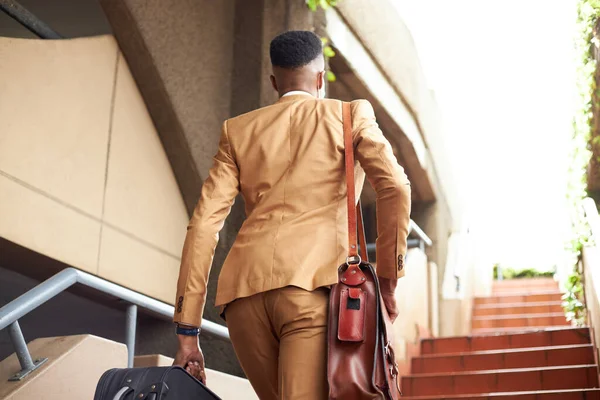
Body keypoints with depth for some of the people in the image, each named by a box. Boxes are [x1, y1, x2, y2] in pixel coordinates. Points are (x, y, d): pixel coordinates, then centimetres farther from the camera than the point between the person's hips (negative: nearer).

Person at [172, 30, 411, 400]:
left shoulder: (239, 130, 20)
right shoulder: (351, 115, 15)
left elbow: (204, 224, 11)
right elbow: (394, 186, -2)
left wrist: (188, 331, 9)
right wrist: (388, 277, 6)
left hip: (244, 289, 4)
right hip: (313, 284, -4)